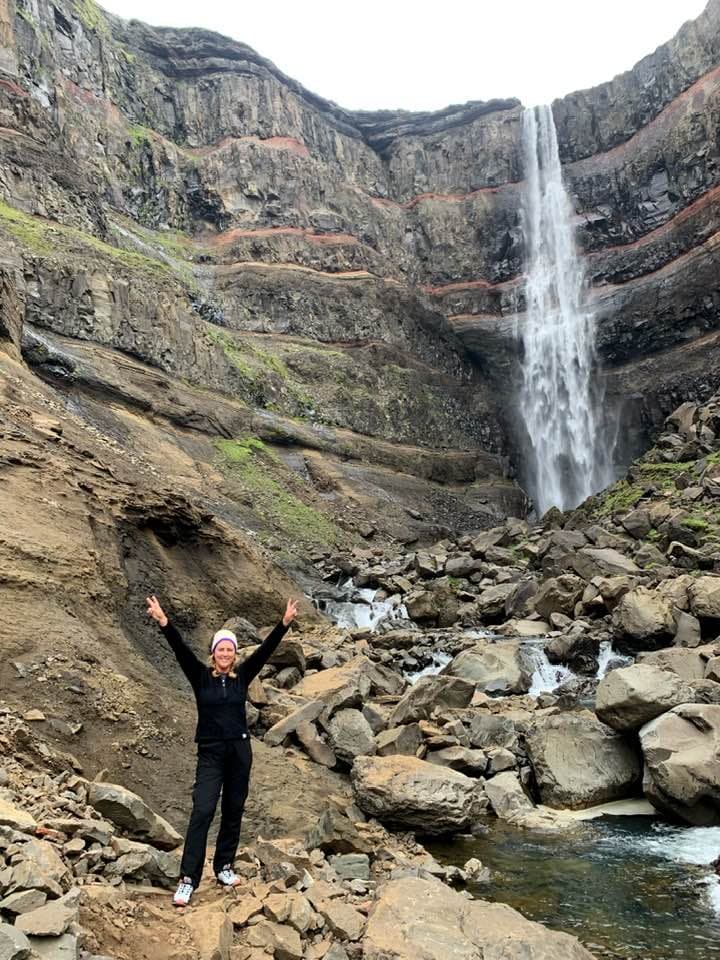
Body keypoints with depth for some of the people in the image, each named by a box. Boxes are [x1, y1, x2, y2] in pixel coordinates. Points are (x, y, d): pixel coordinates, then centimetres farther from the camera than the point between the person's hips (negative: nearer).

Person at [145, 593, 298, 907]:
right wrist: (164, 623, -31)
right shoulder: (201, 676, -2)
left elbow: (266, 649, -6)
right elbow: (181, 650, -17)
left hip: (240, 750, 3)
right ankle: (187, 880, -6)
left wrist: (285, 623, -15)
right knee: (202, 812, -11)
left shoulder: (242, 676, 2)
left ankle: (224, 867, 27)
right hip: (210, 752, -3)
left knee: (233, 812, 11)